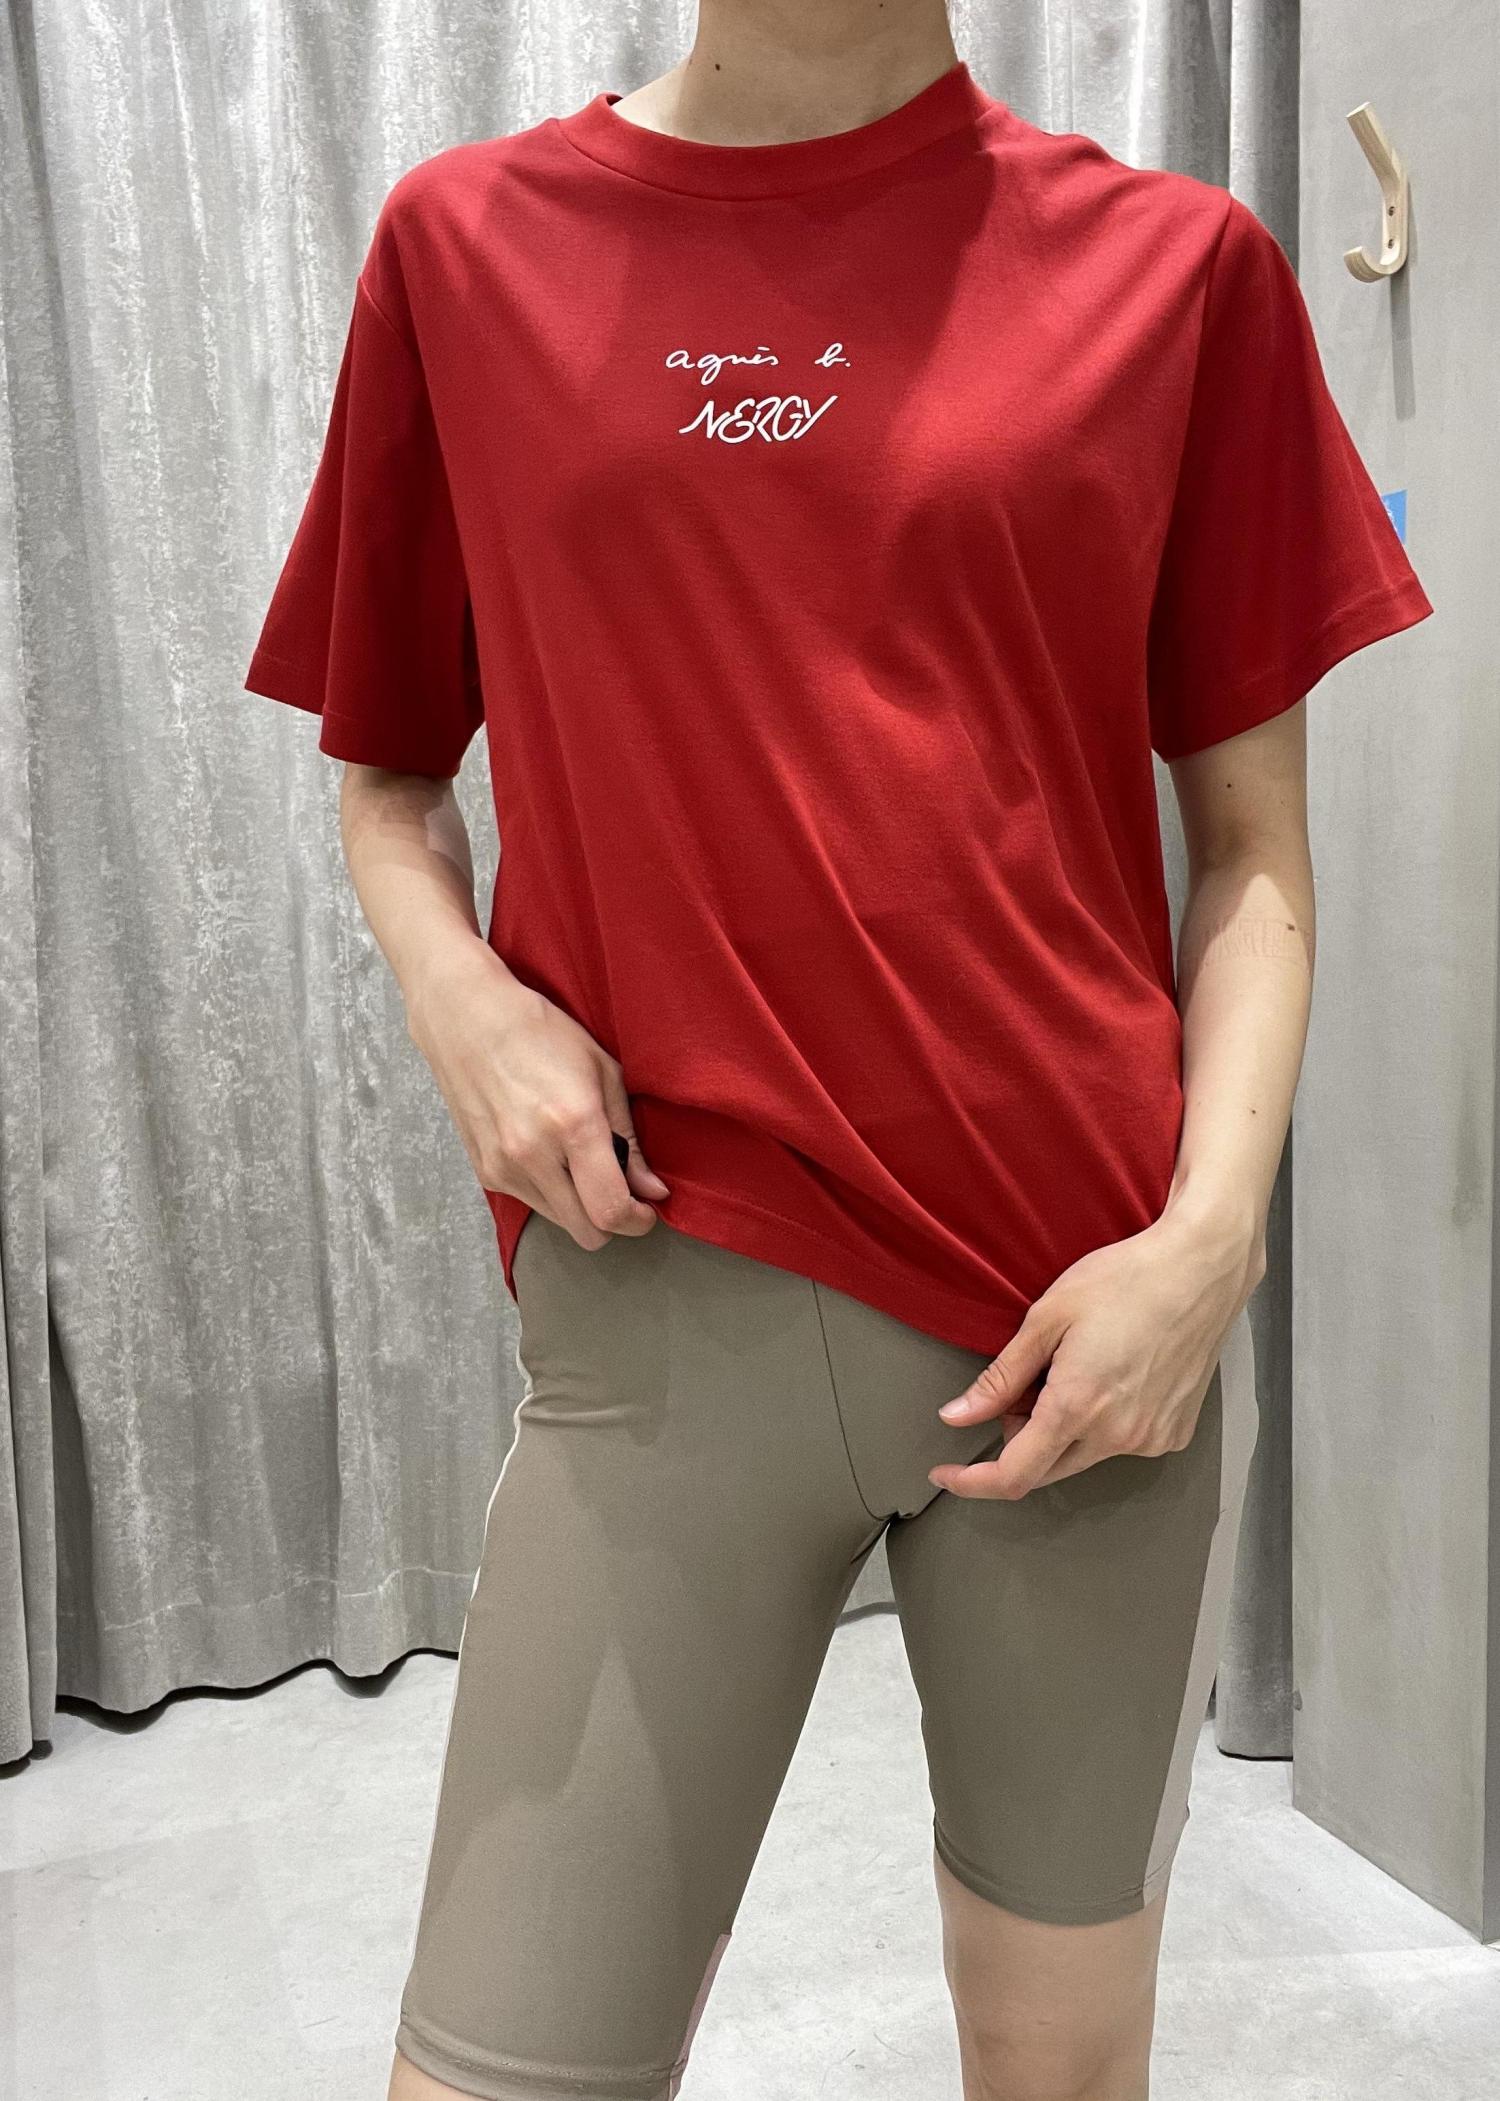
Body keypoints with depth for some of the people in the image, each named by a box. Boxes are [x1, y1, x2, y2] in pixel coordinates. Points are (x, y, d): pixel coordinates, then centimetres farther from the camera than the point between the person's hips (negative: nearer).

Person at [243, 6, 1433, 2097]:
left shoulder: (1177, 263, 5)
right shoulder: (462, 242, 8)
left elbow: (1253, 845, 5)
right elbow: (386, 775, 14)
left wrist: (1209, 1233, -8)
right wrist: (455, 991, -6)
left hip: (1093, 1315, 1)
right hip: (671, 1297, 0)